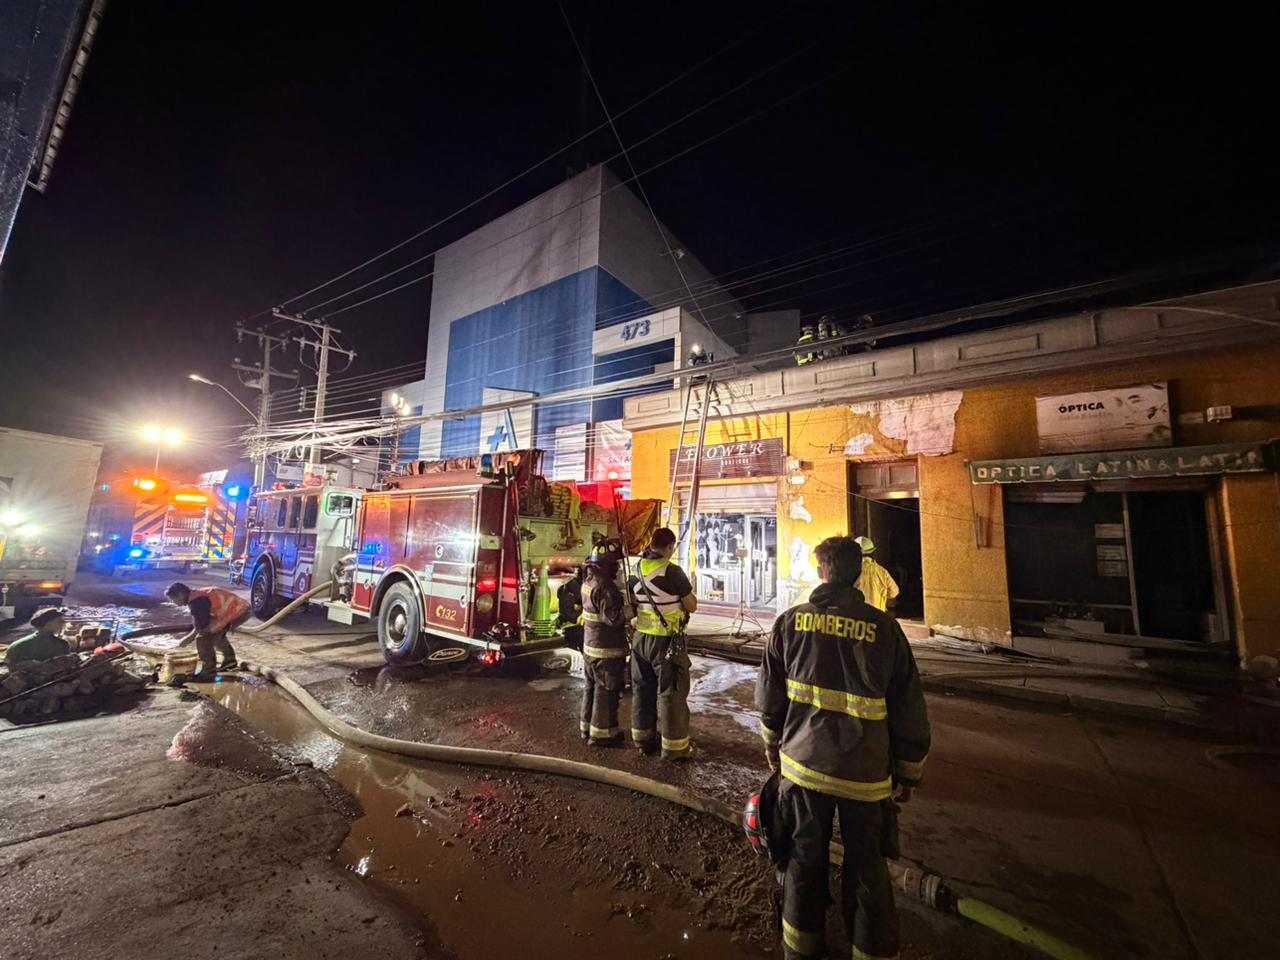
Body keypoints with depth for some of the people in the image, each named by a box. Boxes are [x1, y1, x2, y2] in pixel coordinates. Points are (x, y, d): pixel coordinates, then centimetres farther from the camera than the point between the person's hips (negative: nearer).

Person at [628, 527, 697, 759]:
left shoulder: (636, 572, 0)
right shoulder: (672, 572, -19)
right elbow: (692, 606, -10)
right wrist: (686, 591, 8)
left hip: (641, 638, 6)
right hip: (667, 641, -6)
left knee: (643, 690, 17)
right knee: (671, 692, 7)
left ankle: (643, 739, 30)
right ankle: (674, 746, 17)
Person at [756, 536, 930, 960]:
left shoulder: (791, 621, -9)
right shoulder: (884, 627, -11)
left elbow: (769, 694, 0)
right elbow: (909, 707, -5)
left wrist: (773, 744, 16)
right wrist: (908, 770, 8)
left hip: (803, 763, 2)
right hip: (865, 772, -1)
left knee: (805, 856, 19)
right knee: (866, 867, 17)